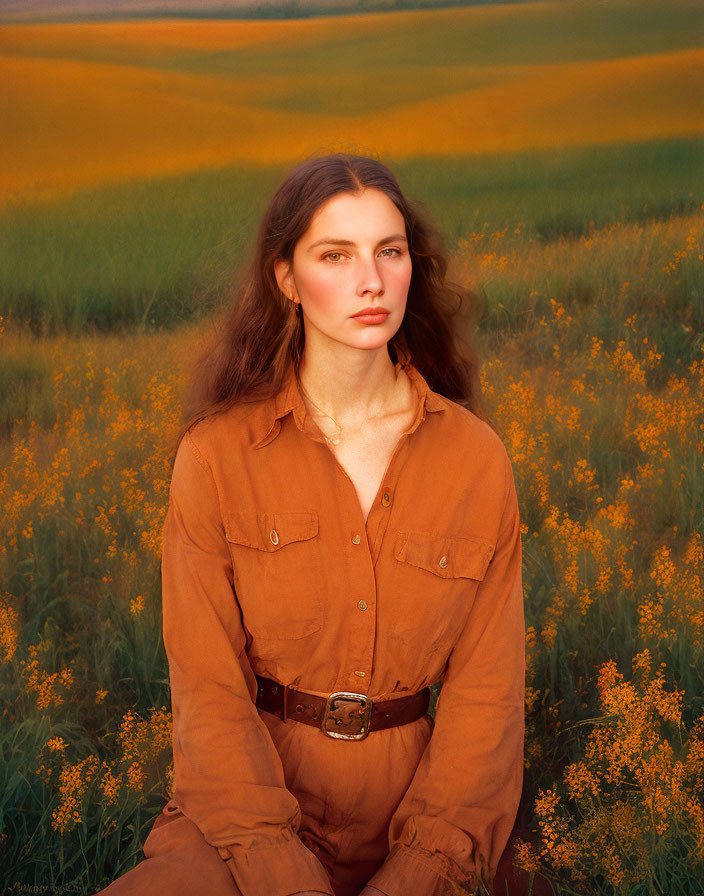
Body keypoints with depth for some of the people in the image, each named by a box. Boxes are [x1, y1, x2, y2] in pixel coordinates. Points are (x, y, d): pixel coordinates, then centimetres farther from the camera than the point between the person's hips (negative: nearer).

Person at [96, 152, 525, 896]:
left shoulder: (475, 458, -1)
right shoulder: (215, 456, -5)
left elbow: (486, 685, -1)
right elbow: (209, 687, -6)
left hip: (413, 812, 2)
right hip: (248, 801, -2)